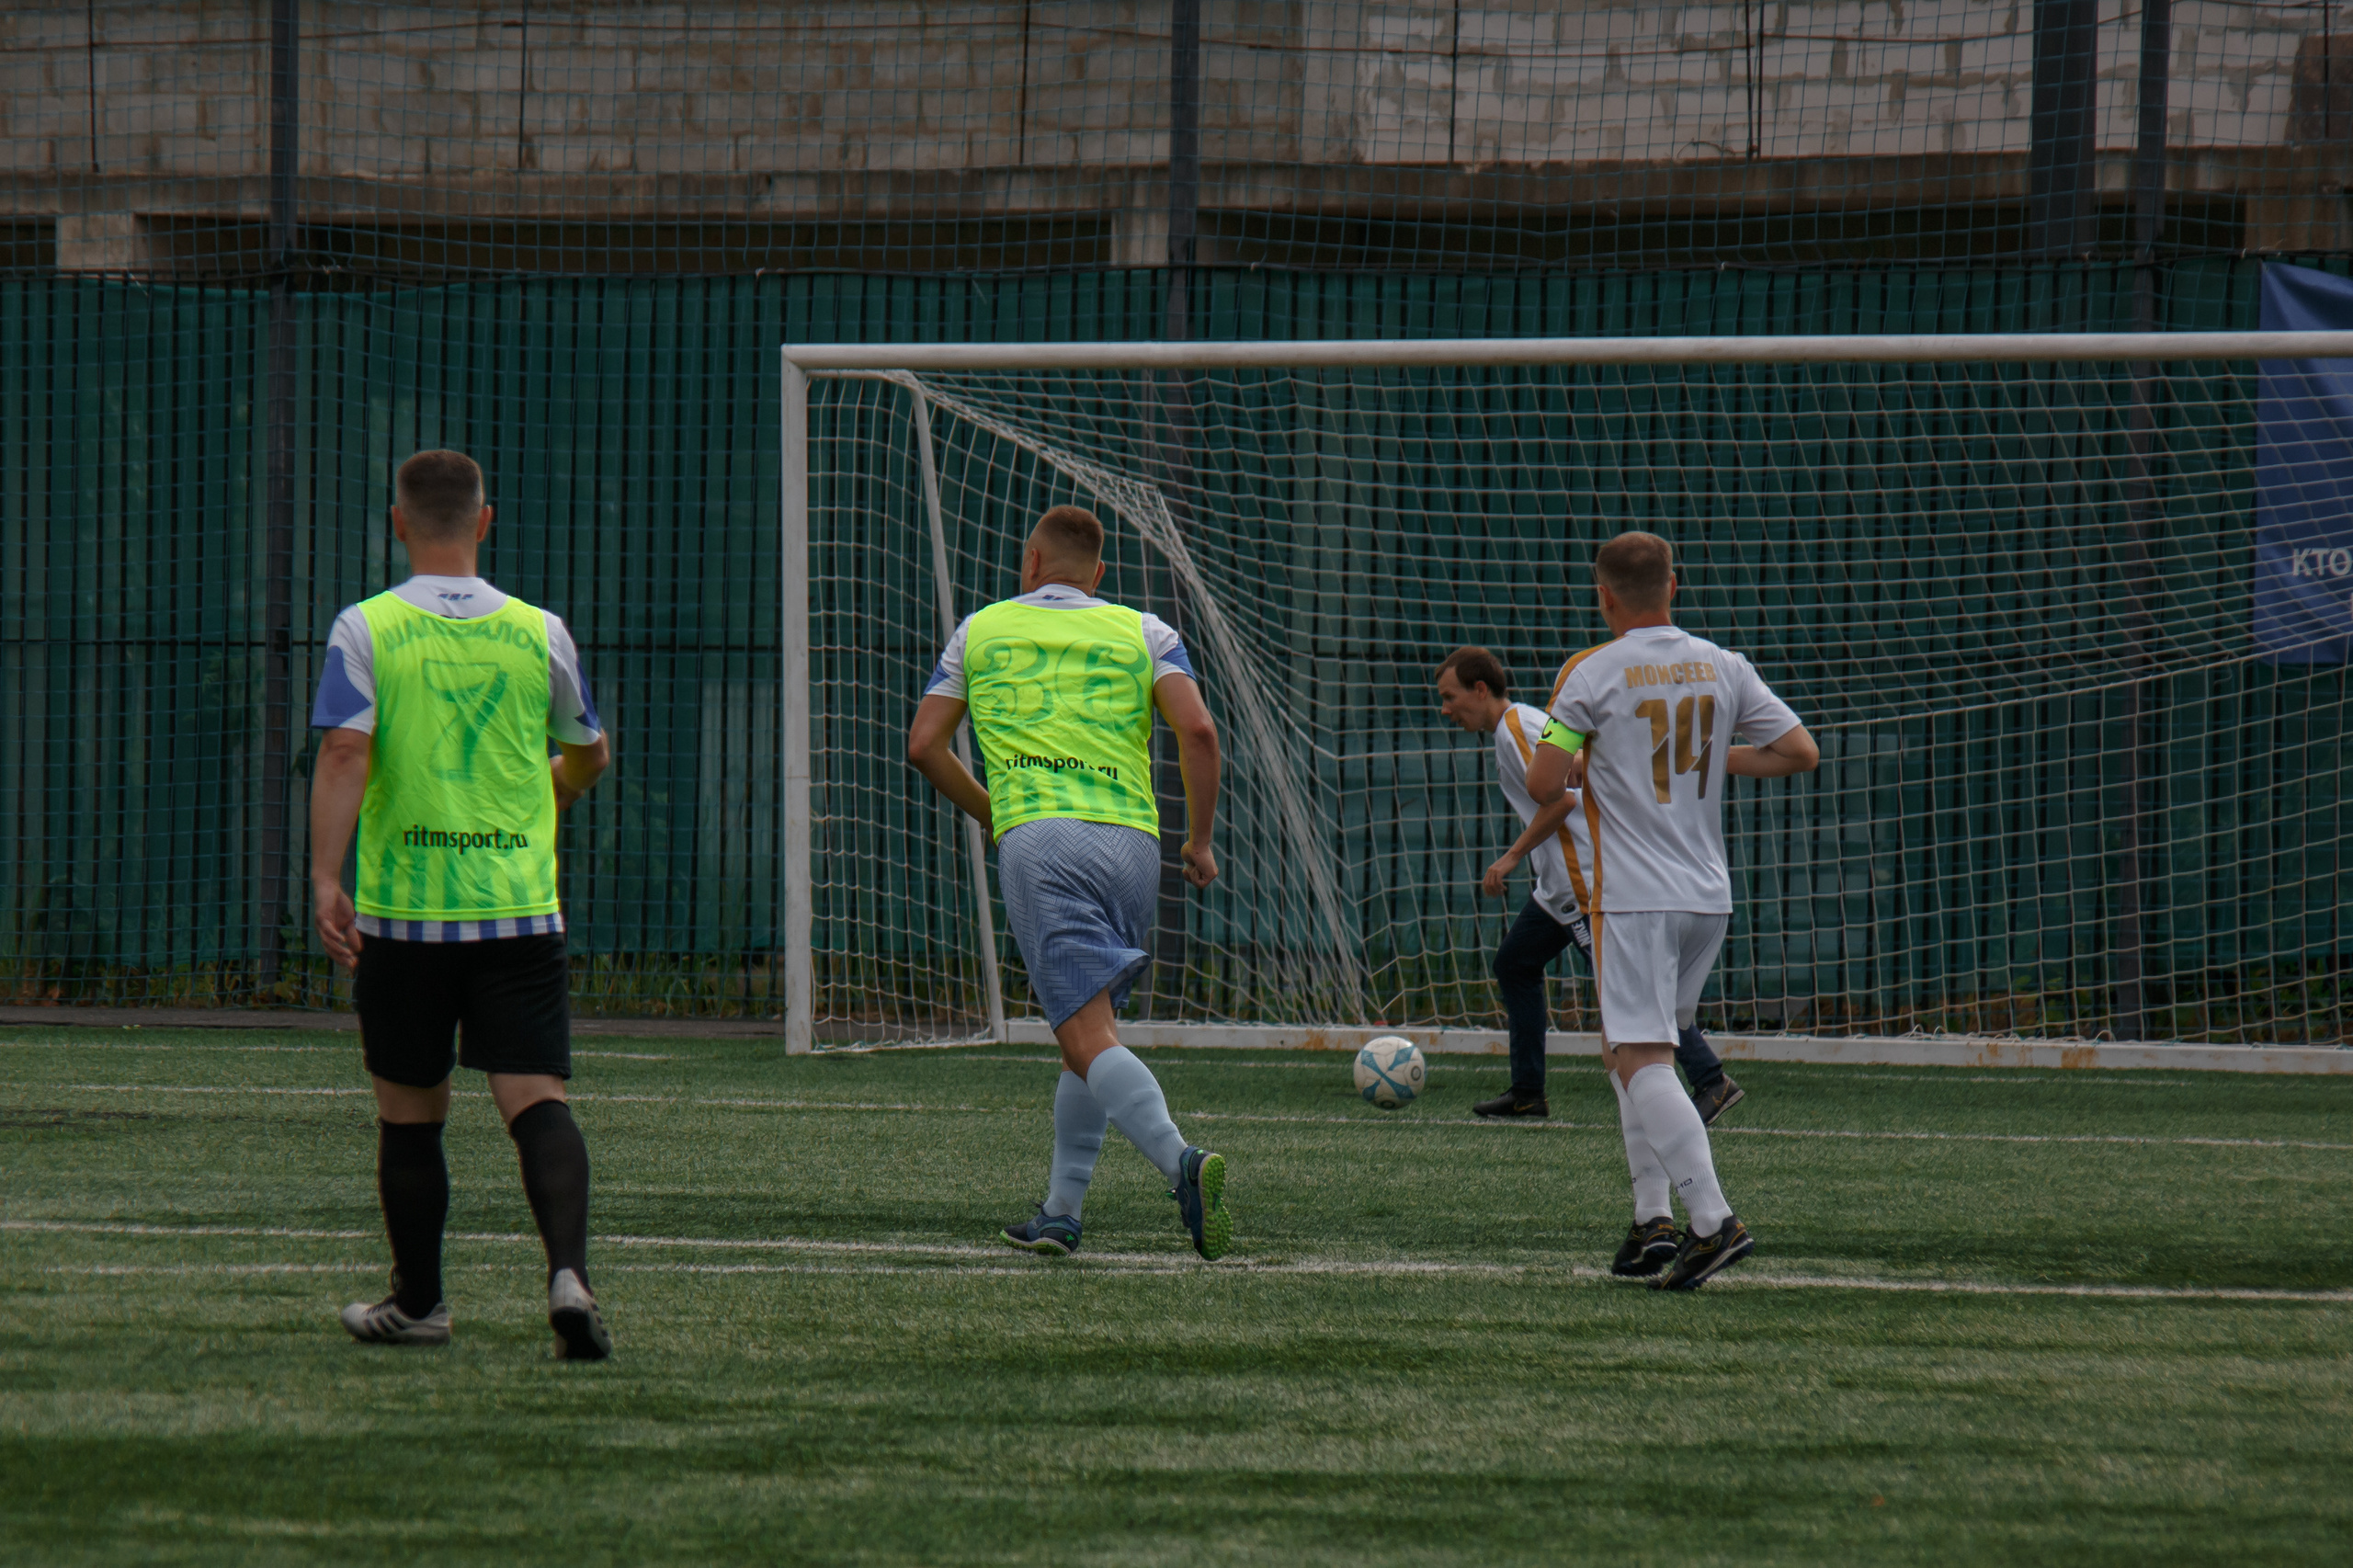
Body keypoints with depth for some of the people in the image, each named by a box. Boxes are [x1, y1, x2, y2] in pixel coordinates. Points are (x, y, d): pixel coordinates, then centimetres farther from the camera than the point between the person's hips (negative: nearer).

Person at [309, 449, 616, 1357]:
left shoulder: (366, 630, -2)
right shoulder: (538, 633, 5)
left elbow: (344, 754, -14)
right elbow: (589, 756, 18)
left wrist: (325, 881, -16)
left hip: (403, 909, -1)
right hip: (520, 908, 1)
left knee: (410, 1113, 13)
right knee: (535, 1099, -4)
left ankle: (418, 1303, 24)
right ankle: (568, 1271, -25)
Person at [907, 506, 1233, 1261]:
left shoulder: (982, 630, 18)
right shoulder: (1143, 632, 16)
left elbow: (924, 745, 17)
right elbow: (1197, 730, 1)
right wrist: (1200, 839, 11)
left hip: (1038, 838, -3)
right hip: (1132, 843, 3)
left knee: (1089, 1037, -16)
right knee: (1087, 1032, 19)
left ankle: (1181, 1163, -39)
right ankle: (1060, 1213, 17)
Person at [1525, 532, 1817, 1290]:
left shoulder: (1592, 674, -8)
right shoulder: (1722, 667, 7)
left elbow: (1544, 785, -10)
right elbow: (1799, 752, 7)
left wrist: (1579, 766, 12)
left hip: (1635, 899, -6)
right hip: (1709, 895, 6)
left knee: (1642, 1062, -9)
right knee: (1626, 1050, 19)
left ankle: (1715, 1220, -24)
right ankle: (1653, 1218, 12)